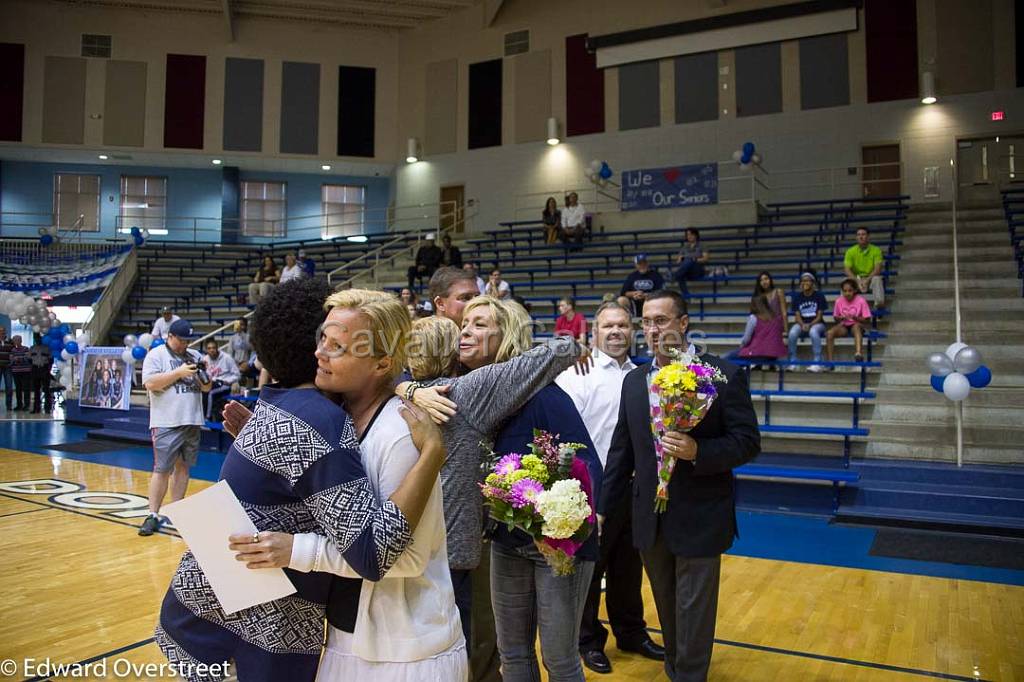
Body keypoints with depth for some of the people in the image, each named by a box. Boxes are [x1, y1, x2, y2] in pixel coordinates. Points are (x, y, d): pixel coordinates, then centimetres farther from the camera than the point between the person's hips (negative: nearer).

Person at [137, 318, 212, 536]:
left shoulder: (195, 356, 14)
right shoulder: (156, 355, -1)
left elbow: (206, 388, 16)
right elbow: (150, 383, -14)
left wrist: (203, 376, -6)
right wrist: (179, 373, -15)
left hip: (192, 422, 5)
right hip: (166, 423, -5)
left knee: (183, 467, 10)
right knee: (162, 469, -4)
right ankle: (153, 516, 2)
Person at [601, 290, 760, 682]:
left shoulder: (724, 375, -9)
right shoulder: (634, 381, 5)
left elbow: (748, 442, -10)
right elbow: (621, 450, 9)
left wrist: (697, 451, -26)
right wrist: (603, 508, 7)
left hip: (699, 519, -4)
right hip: (650, 518, 5)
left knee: (694, 612, 8)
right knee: (667, 610, 20)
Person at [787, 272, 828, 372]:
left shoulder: (819, 296, 1)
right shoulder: (797, 298, 9)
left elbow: (819, 316, -4)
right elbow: (797, 315, 2)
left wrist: (809, 325, -21)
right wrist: (803, 325, -19)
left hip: (816, 323, -2)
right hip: (801, 323, 3)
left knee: (813, 332, -39)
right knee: (792, 333, -31)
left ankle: (817, 362, -34)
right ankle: (792, 362, -22)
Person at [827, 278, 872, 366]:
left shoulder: (861, 300, -8)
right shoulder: (839, 301, -1)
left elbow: (867, 320, -7)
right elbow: (836, 318, 10)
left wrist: (855, 318, -24)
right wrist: (841, 318, -13)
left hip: (857, 325, -3)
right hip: (844, 326, 3)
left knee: (856, 326, -40)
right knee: (829, 333, -27)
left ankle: (859, 353, -60)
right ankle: (831, 361, -22)